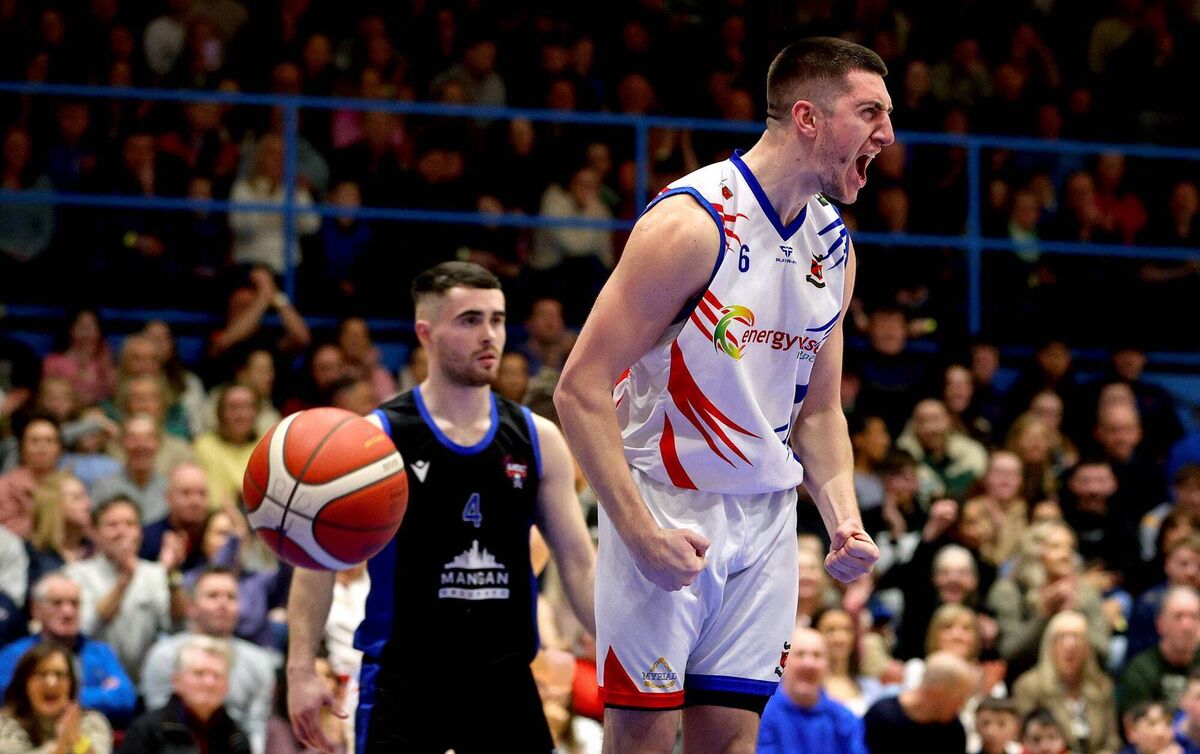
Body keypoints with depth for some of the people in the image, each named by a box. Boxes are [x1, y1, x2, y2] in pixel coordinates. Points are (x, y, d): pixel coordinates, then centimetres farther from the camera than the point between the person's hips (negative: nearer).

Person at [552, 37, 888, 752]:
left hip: (766, 519, 7)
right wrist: (640, 531, -23)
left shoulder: (834, 249, 7)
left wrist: (844, 520, 1)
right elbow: (581, 390, -17)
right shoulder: (691, 223, -16)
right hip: (664, 506, -6)